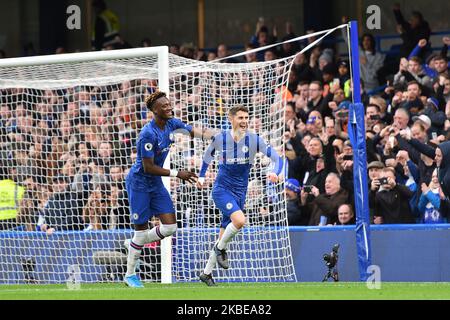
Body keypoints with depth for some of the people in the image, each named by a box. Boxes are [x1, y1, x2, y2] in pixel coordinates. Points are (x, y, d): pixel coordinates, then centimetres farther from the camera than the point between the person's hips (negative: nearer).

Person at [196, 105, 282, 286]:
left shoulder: (254, 140, -6)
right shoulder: (220, 138, -5)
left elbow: (276, 158, -10)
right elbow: (208, 155, 17)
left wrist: (275, 173, -30)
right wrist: (201, 176, 17)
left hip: (239, 193, 3)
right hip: (221, 188, -3)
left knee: (224, 234, 8)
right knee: (239, 219, -28)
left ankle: (206, 273, 22)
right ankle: (220, 249, -2)